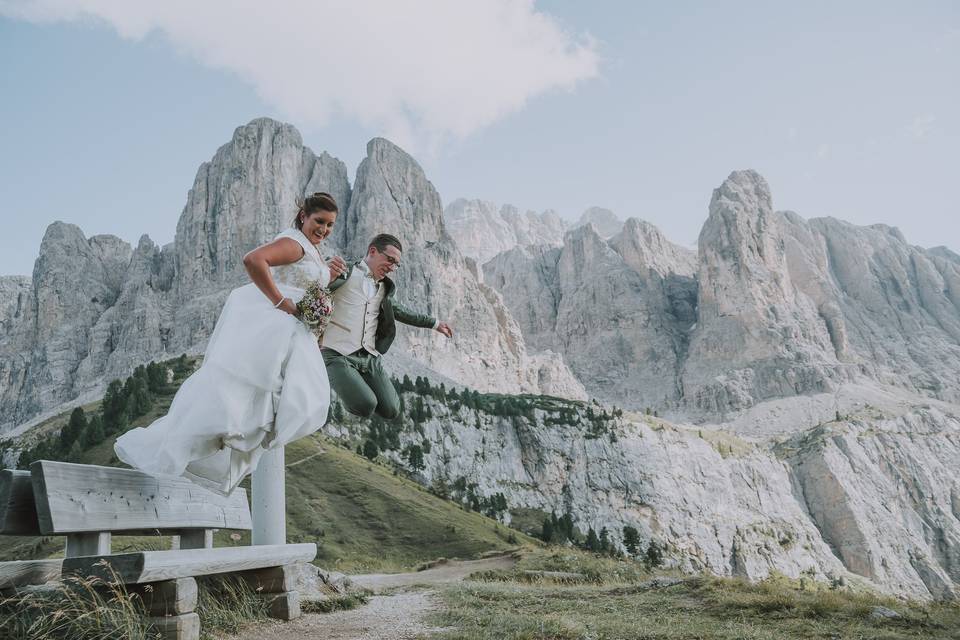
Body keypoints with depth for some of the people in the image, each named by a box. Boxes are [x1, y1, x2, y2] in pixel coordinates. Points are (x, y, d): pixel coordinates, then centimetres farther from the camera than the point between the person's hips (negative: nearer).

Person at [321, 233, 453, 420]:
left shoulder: (384, 288, 16)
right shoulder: (346, 274, -4)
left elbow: (399, 311, 30)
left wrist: (434, 323, 33)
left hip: (370, 357, 6)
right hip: (338, 355, -6)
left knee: (391, 411, -4)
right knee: (366, 406, -24)